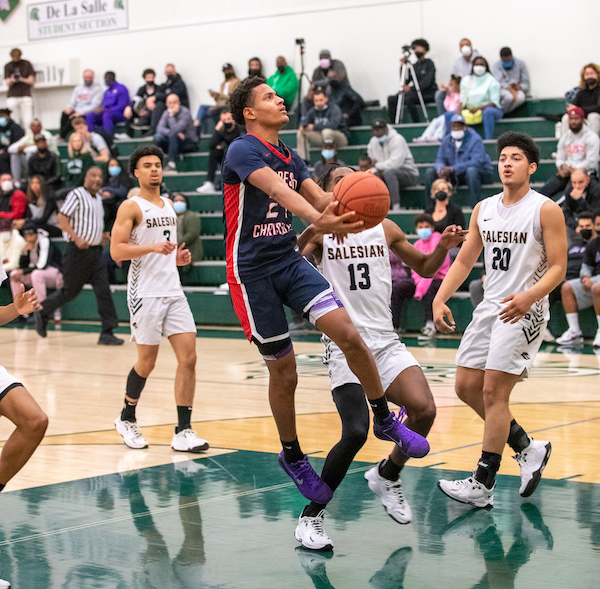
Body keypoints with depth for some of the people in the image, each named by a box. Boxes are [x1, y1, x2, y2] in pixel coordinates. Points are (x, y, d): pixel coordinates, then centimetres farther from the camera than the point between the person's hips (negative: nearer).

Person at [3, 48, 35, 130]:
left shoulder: (27, 64, 6)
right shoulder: (8, 66, 8)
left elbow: (32, 81, 5)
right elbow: (8, 83, 1)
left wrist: (22, 79, -14)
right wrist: (11, 80, -23)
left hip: (26, 96, -1)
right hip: (12, 98, 1)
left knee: (28, 122, -10)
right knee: (15, 123, -5)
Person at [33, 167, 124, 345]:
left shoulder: (98, 198, 15)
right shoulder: (76, 195, -9)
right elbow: (61, 218, -17)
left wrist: (102, 236, 17)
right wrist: (77, 238, -23)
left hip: (95, 250, 7)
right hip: (78, 250, -7)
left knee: (103, 290, -4)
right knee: (71, 290, 3)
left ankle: (107, 333, -6)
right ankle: (42, 312, 26)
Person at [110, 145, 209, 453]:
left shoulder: (169, 205, 16)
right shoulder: (131, 207, -5)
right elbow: (116, 251, -14)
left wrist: (178, 257, 10)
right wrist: (153, 247, -24)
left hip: (173, 291, 6)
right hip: (145, 293, -6)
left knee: (188, 357, -4)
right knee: (147, 362, 2)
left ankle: (183, 432, -2)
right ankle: (127, 419, 25)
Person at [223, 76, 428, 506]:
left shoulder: (290, 157, 13)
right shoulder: (243, 151, -12)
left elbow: (321, 198, 2)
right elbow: (277, 189, -30)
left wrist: (349, 210, -22)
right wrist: (316, 219, -48)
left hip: (290, 261, 6)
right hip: (252, 271, -6)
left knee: (348, 333, -14)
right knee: (283, 372, 2)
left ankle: (385, 420, 2)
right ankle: (292, 457, 23)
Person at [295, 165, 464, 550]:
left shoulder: (384, 228, 13)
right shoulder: (320, 232, 2)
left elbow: (425, 267, 23)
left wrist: (444, 247, 2)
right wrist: (303, 239, -30)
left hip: (385, 341, 4)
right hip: (345, 344, -4)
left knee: (424, 410, -15)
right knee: (356, 432, -20)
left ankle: (387, 476, 15)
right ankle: (311, 516, -2)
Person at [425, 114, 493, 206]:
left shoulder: (475, 139, -14)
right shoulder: (446, 140, 5)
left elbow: (477, 161, -26)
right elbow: (440, 159, 5)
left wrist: (452, 169, -33)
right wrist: (441, 169, -23)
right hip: (454, 175, 5)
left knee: (471, 170, -41)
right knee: (430, 172, -12)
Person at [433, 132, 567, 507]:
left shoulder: (546, 210, -8)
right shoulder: (484, 209, 10)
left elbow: (558, 268, -12)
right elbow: (464, 261, 14)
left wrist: (528, 296, -29)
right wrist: (440, 299, -1)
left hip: (524, 311, -7)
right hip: (490, 308, 7)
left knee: (494, 391, -10)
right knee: (467, 386, 7)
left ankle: (483, 484, -3)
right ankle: (527, 448, 22)